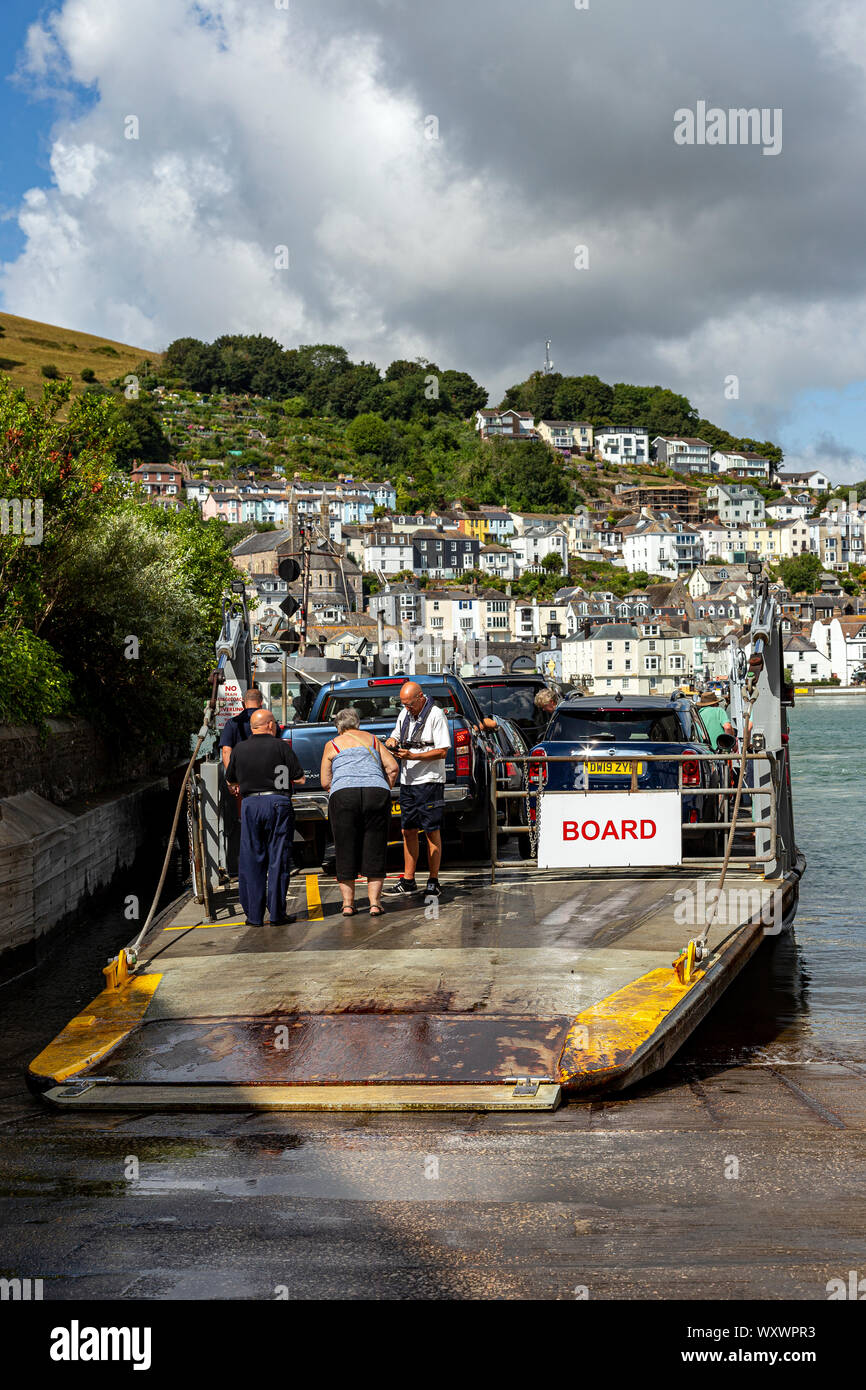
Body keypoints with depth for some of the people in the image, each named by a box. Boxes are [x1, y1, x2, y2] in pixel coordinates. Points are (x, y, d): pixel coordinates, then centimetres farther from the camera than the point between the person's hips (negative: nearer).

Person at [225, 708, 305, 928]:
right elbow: (300, 779, -1)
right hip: (278, 803, -2)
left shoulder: (239, 749, 6)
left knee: (251, 862, 7)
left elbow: (230, 781, 16)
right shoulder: (281, 746, -2)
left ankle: (254, 915, 7)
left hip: (250, 804, 2)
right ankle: (277, 914, 3)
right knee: (278, 860, 3)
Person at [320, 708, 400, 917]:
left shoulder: (332, 745, 15)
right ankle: (374, 903, 5)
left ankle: (348, 903, 9)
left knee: (346, 851, 8)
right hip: (377, 794, 1)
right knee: (374, 850, 7)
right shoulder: (372, 739, 21)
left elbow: (325, 782, 11)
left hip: (343, 797, -1)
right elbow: (393, 768, 12)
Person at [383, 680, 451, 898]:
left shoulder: (436, 715, -11)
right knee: (408, 831, 8)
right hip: (408, 782, 7)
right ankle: (408, 882, 14)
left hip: (429, 781, -7)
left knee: (432, 832, -3)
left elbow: (442, 751, -14)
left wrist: (412, 756, -21)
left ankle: (433, 882, 2)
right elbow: (396, 736, 25)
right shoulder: (405, 715, 12)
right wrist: (392, 741, 0)